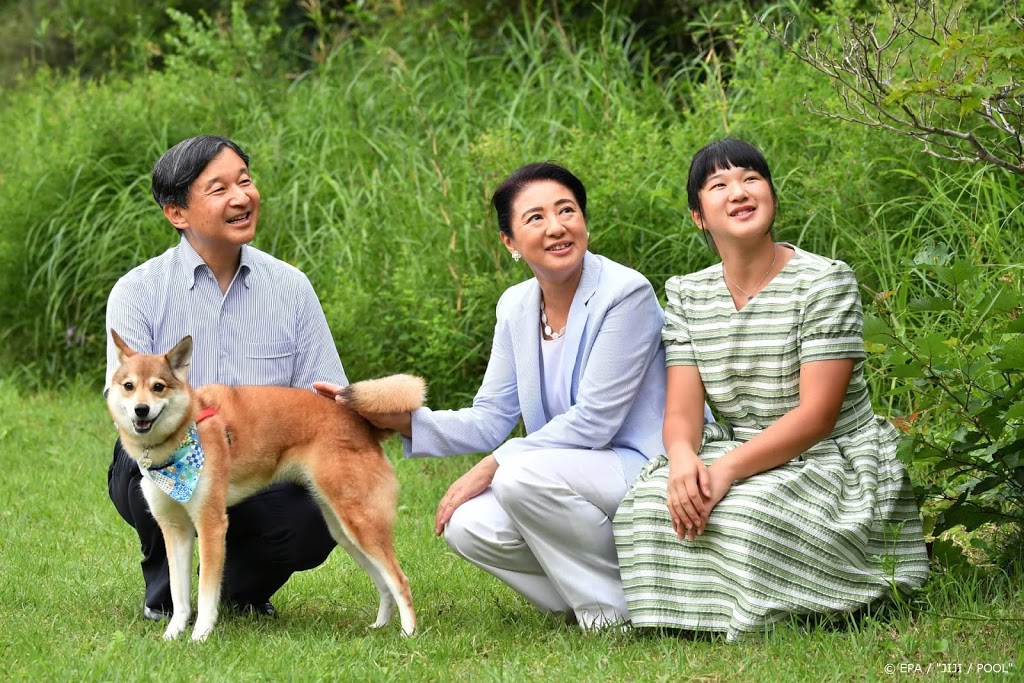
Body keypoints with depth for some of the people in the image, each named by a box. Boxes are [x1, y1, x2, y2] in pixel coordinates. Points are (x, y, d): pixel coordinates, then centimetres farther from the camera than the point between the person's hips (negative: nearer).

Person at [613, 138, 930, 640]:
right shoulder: (685, 295, 6)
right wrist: (683, 459, -28)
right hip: (736, 461, 5)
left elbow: (816, 415, -18)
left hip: (830, 462, -5)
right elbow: (681, 411, -2)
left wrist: (727, 470, -30)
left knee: (744, 517, -35)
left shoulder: (825, 281, -10)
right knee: (646, 503, -24)